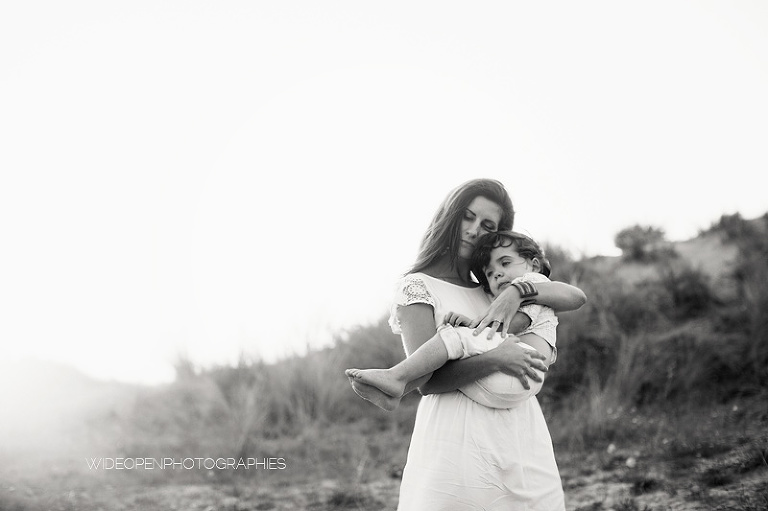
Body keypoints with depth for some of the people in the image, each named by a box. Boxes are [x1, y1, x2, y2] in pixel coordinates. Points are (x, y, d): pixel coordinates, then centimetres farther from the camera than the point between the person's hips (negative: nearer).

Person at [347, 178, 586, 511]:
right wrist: (494, 360, -21)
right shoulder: (418, 286, 2)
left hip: (525, 441, 5)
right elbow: (426, 380, -9)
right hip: (459, 443, -5)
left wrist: (518, 291, -7)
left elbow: (577, 297, 9)